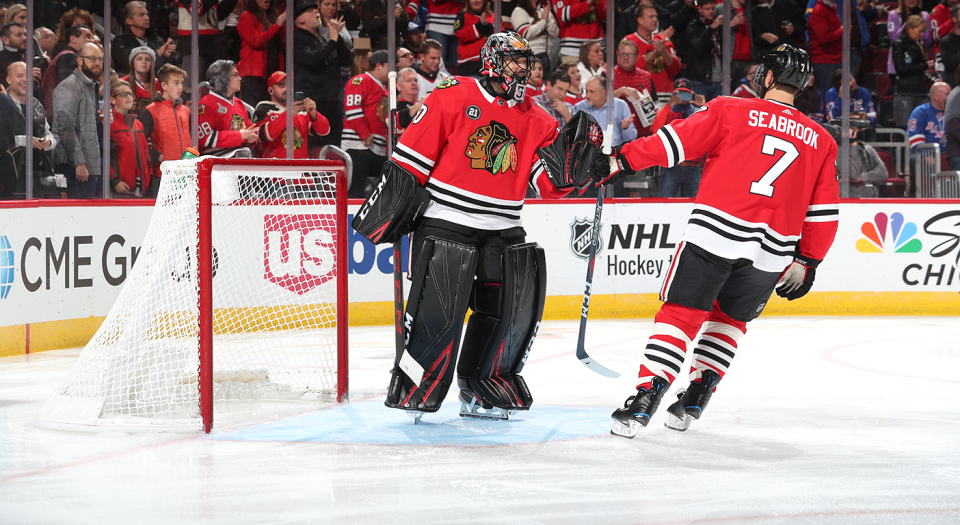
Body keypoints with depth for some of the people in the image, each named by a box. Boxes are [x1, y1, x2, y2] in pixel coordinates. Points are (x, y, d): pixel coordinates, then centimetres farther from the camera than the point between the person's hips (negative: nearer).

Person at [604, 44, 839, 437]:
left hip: (715, 233, -3)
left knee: (681, 313, 1)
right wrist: (807, 263, 22)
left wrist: (624, 159, 7)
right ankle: (697, 397, 20)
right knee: (730, 318, 23)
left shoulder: (731, 111, 5)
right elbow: (824, 213, 15)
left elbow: (675, 141, -1)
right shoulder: (821, 141, 15)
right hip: (771, 252, 3)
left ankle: (646, 397, -9)